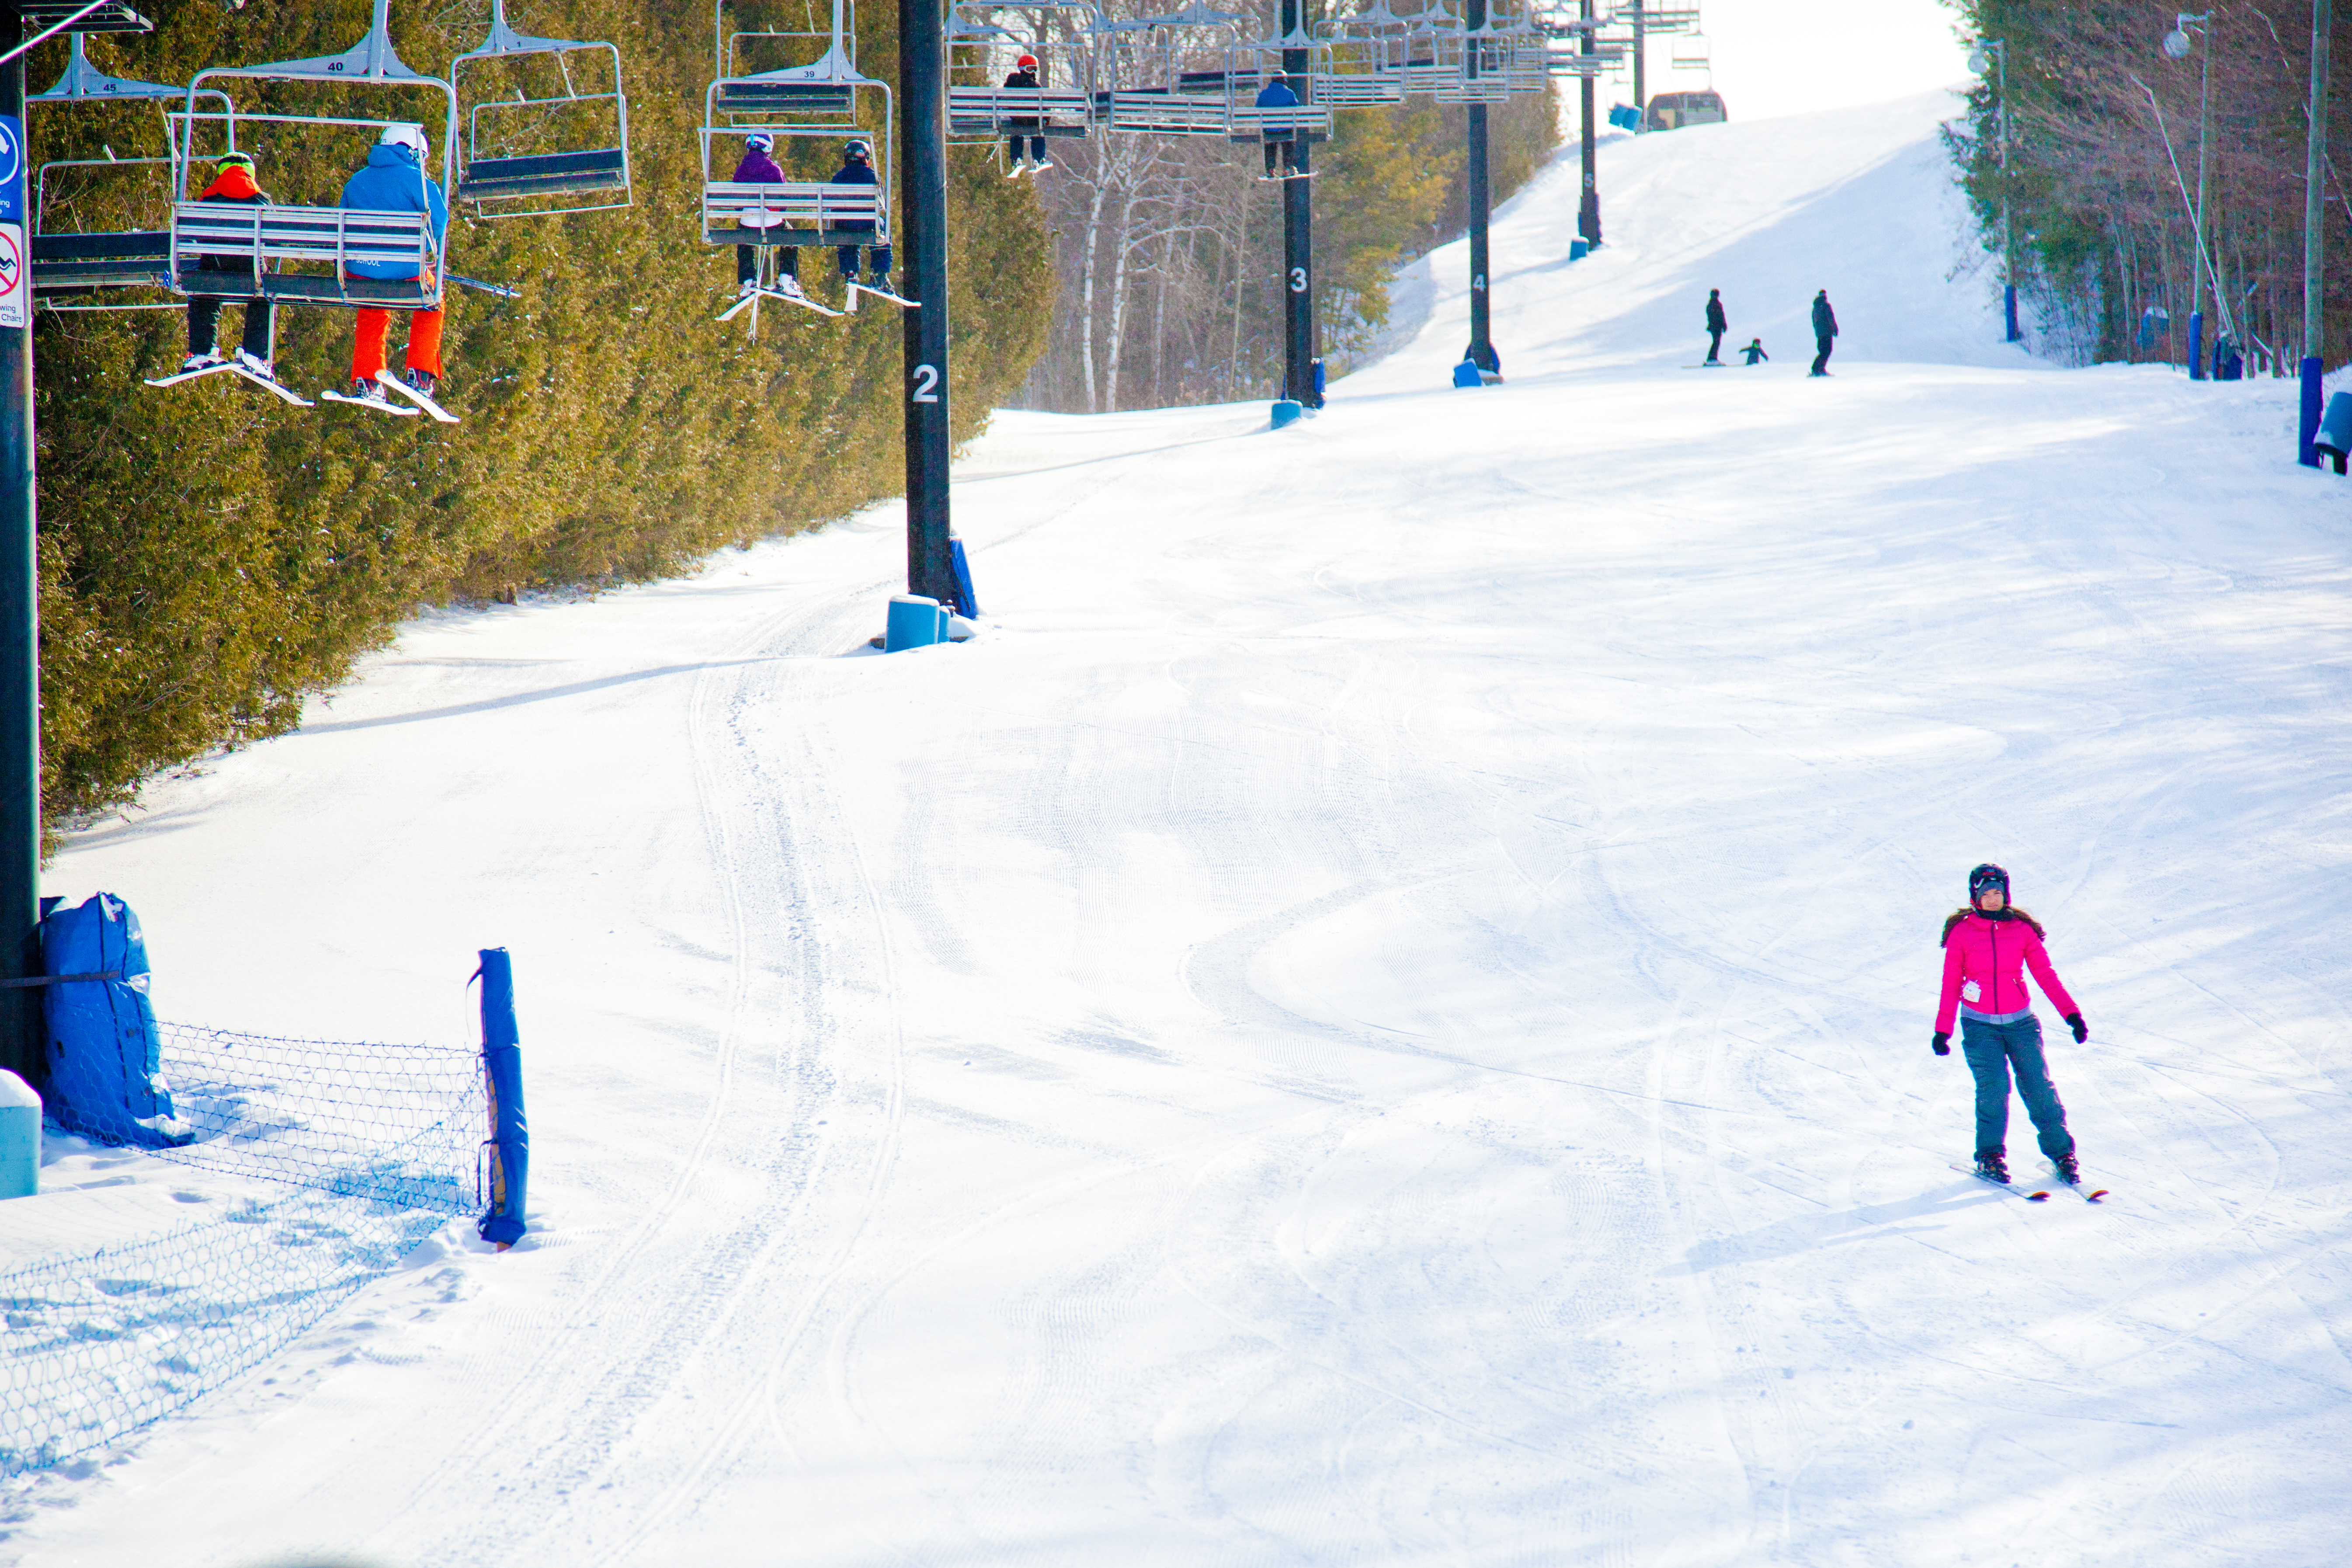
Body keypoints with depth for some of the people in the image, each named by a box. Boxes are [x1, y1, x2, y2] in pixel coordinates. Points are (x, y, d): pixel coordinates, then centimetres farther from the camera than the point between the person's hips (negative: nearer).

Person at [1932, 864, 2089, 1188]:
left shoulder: (2022, 930, 3)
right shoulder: (1961, 933, 0)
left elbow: (2046, 975, 4)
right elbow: (1951, 985, 4)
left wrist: (2071, 1014, -3)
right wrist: (1943, 1030, 2)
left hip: (2020, 1023, 1)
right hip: (1979, 1025, -1)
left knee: (2039, 1088, -6)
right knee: (1994, 1086, -17)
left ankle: (2061, 1152, 7)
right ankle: (1991, 1155, -2)